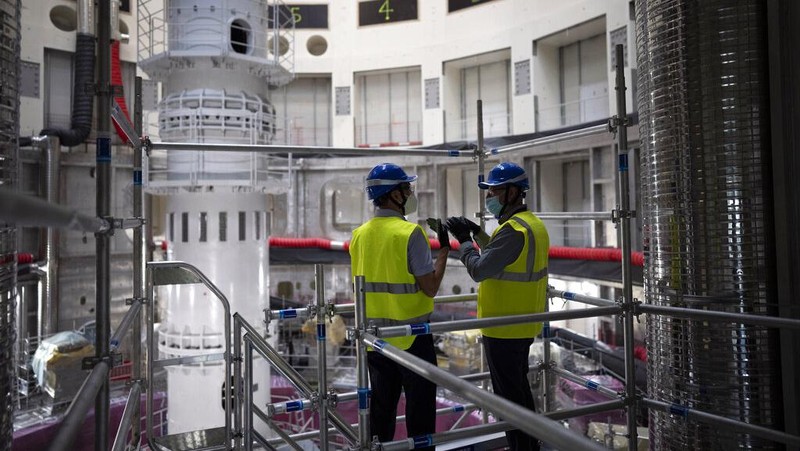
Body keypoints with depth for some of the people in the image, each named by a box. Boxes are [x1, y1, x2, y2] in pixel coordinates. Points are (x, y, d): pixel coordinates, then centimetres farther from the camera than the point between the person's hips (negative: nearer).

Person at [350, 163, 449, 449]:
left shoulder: (360, 234, 3)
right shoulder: (409, 233, -17)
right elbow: (430, 287, -16)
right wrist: (444, 248, -6)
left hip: (375, 335, 6)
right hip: (411, 336, -6)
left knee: (381, 405, 17)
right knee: (419, 407, 9)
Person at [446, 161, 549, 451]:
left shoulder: (514, 229, -23)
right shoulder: (531, 223, 10)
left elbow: (479, 270, -25)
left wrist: (464, 241, -11)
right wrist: (478, 234, 9)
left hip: (504, 329, -10)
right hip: (522, 325, 10)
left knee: (509, 394, 3)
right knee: (520, 387, 22)